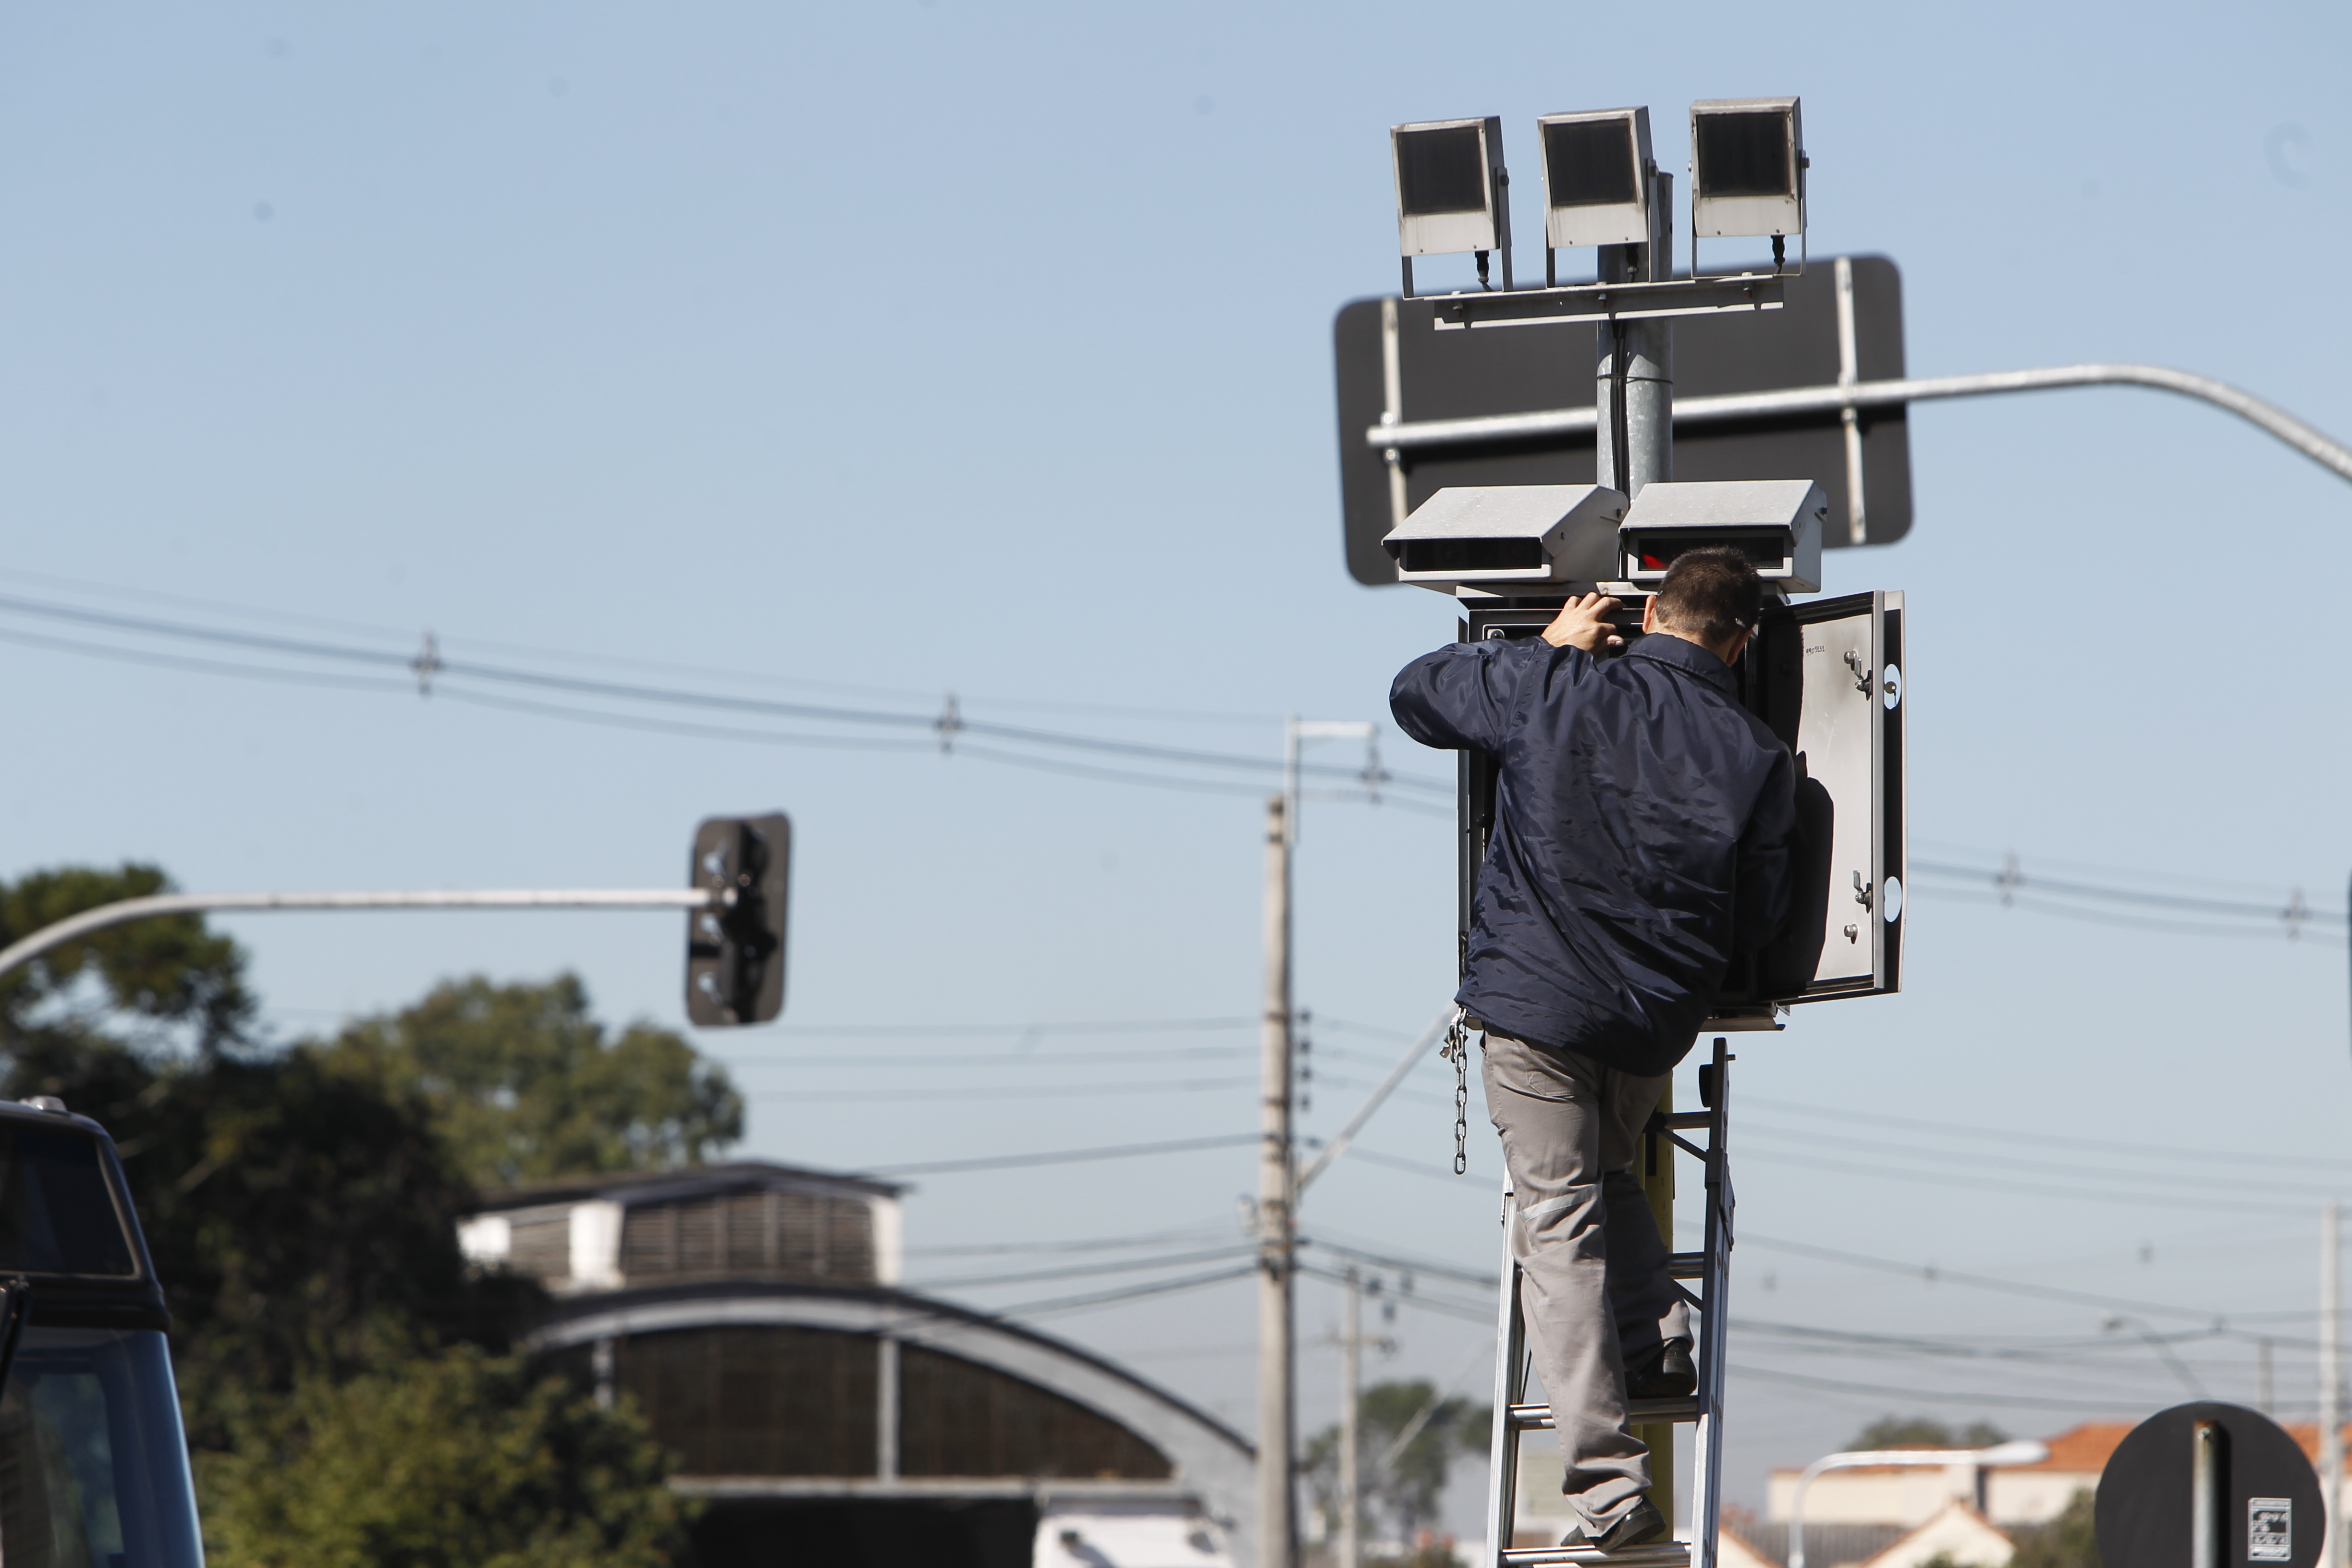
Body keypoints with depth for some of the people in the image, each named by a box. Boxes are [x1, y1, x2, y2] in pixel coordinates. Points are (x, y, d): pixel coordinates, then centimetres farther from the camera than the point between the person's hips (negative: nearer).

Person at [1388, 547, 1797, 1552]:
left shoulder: (1548, 690, -6)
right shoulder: (1758, 757, -3)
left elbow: (1415, 693, 11)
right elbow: (1757, 923, 5)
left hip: (1533, 998, -3)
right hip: (1661, 1019, 3)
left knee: (1558, 1223, -1)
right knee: (1606, 1174, 32)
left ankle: (1608, 1487, -6)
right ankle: (1662, 1346, 16)